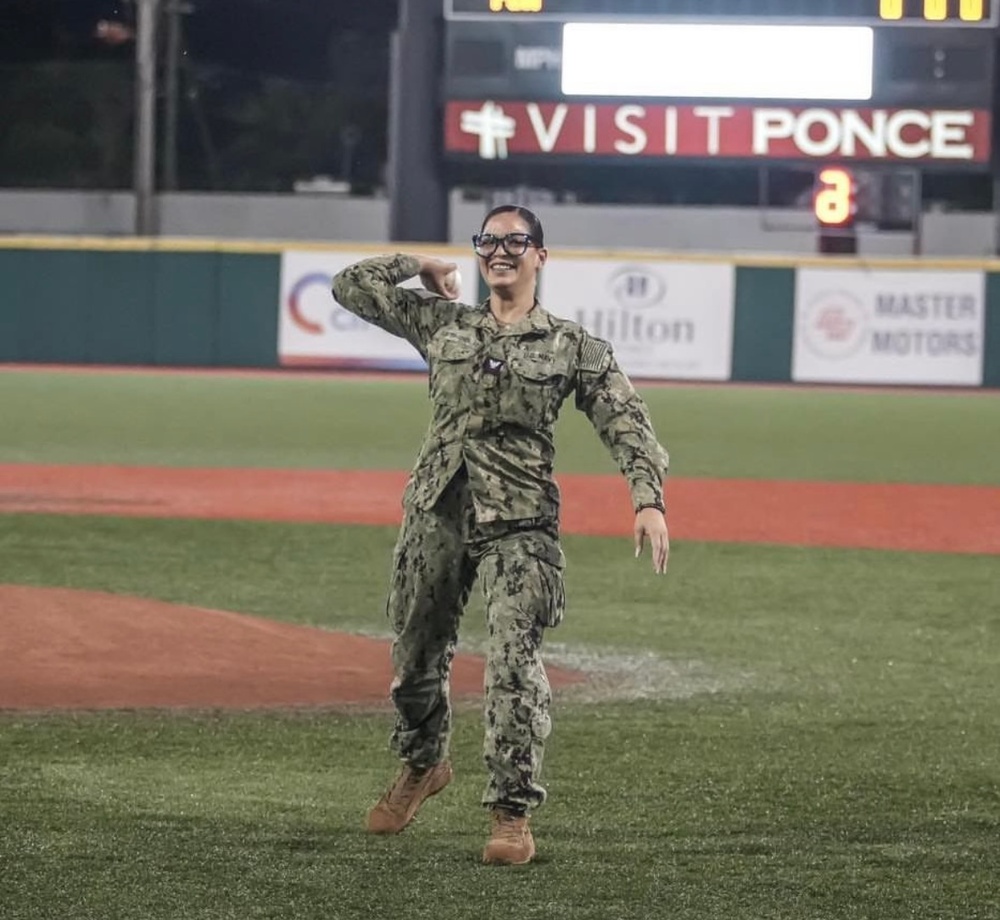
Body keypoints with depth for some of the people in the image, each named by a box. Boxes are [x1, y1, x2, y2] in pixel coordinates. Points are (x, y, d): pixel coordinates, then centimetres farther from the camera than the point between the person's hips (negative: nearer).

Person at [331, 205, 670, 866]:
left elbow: (626, 422, -3)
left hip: (520, 523, -3)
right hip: (437, 511, 3)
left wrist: (649, 498, -17)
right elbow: (353, 285, 12)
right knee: (417, 650, 14)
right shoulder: (441, 323, 10)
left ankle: (513, 813, -10)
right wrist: (423, 266, 14)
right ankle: (423, 763, 41)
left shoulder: (573, 346, 3)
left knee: (515, 659, -14)